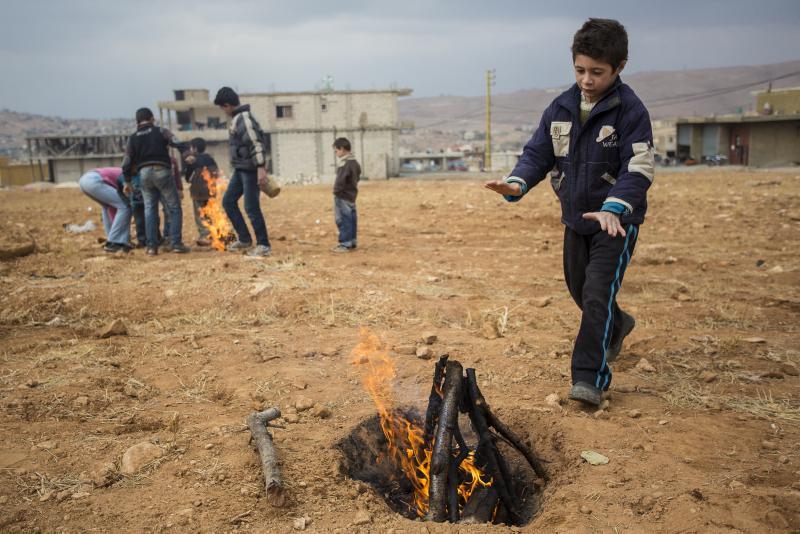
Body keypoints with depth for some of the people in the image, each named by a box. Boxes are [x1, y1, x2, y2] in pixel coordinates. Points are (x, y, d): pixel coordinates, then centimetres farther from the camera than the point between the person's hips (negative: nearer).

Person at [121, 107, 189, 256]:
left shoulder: (132, 138, 13)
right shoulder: (161, 131, 6)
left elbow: (127, 162, 12)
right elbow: (178, 144, -11)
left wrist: (127, 182, 20)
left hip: (144, 173, 3)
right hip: (162, 171, -3)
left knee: (150, 209, 11)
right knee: (174, 208, 4)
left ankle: (151, 246, 7)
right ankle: (176, 243, -3)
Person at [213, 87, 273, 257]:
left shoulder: (244, 119, -16)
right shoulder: (236, 119, 15)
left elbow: (256, 144, -24)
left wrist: (261, 168, -29)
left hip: (250, 169, -10)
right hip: (240, 169, 10)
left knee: (251, 207, -6)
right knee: (228, 201, 12)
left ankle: (263, 245, 3)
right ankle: (244, 239, 19)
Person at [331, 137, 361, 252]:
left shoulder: (345, 164, -19)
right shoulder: (354, 162, 11)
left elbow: (340, 181, -24)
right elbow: (357, 177, 21)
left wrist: (336, 191, -11)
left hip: (343, 196, -10)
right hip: (351, 194, 10)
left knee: (343, 220, -4)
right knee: (351, 220, 14)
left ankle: (345, 244, -1)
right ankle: (351, 242, 21)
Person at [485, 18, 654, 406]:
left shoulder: (630, 110, -15)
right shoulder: (561, 108, 1)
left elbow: (639, 169, -21)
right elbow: (538, 153, -1)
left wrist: (614, 207, -38)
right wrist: (517, 183, -22)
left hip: (616, 221, -6)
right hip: (575, 218, 6)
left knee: (598, 294, -14)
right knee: (578, 288, 20)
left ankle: (590, 377, -6)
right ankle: (617, 326, 50)